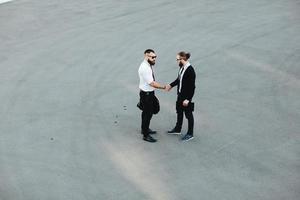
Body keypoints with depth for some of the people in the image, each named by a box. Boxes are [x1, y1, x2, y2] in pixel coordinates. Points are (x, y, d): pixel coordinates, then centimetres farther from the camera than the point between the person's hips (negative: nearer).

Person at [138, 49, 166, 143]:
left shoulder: (149, 65, 4)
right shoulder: (144, 68, -27)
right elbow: (152, 83, -27)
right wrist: (164, 87, -20)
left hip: (149, 93, 10)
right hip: (146, 94, -10)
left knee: (147, 112, 23)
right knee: (147, 114, 0)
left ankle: (145, 129, 41)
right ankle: (146, 135, 11)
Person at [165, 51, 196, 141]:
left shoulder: (190, 70, -27)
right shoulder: (182, 67, -2)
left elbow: (191, 86, -24)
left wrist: (187, 99, -22)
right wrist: (171, 85, 3)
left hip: (187, 97, -8)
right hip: (180, 94, 8)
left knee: (188, 114, 8)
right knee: (179, 112, 23)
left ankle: (190, 134, 24)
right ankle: (177, 129, 42)